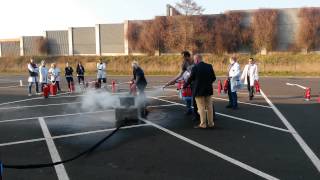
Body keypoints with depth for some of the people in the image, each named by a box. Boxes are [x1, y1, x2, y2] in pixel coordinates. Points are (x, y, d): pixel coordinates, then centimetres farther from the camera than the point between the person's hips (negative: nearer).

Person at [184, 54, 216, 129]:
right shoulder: (209, 66, 1)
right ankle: (210, 123, 18)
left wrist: (184, 86, 9)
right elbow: (214, 78, 6)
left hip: (199, 91, -5)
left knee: (201, 108, 2)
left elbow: (190, 79, -6)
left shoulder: (195, 68, -12)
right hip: (208, 90, 5)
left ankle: (203, 124, 6)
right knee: (209, 107, 12)